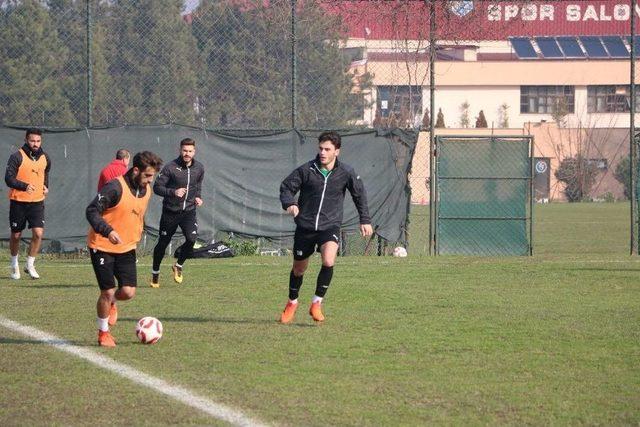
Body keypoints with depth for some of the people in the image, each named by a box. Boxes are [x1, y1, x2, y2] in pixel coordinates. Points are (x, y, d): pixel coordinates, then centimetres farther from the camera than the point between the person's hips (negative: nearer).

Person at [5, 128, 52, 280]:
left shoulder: (45, 158, 6)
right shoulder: (17, 157, -11)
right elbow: (9, 179, -17)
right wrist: (25, 186, -31)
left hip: (37, 201, 3)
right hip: (18, 201, -3)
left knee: (38, 233, -12)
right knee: (16, 235, 9)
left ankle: (30, 265, 4)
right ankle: (14, 264, 30)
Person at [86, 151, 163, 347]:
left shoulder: (146, 190, 2)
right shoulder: (115, 188, -22)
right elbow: (92, 211, -23)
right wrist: (108, 231, -36)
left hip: (126, 248, 6)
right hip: (103, 247, -6)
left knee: (128, 292, -6)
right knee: (108, 292, -5)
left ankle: (111, 303, 30)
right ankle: (103, 334, 17)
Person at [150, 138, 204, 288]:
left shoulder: (199, 168, 3)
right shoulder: (171, 167, -12)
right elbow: (157, 187, -11)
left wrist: (198, 197, 4)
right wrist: (173, 192, -24)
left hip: (188, 212, 2)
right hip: (170, 212, -2)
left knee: (191, 239, -19)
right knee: (163, 243, 6)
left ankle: (179, 266, 7)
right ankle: (155, 273, 27)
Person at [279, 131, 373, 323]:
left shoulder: (346, 172, -5)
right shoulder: (306, 170, -9)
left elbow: (359, 194, 11)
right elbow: (286, 188, -1)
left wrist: (365, 220, 13)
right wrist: (289, 203, -22)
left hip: (330, 226, -1)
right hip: (305, 226, 1)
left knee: (328, 261, -26)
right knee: (299, 268, 13)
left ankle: (317, 303, -8)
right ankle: (292, 302, 40)